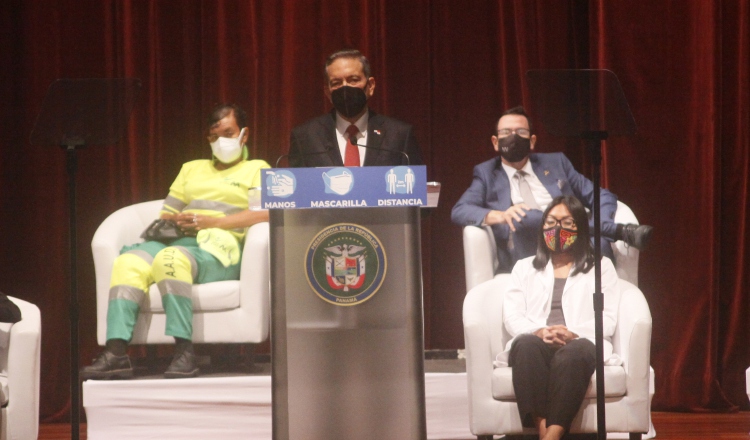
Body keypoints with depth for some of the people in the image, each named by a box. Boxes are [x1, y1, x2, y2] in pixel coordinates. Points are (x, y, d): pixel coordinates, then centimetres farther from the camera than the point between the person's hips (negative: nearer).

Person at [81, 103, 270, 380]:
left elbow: (265, 213, -2)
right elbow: (167, 213, 28)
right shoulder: (192, 169, 34)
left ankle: (184, 353, -46)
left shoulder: (256, 170, 17)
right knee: (129, 262, -28)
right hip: (178, 240, 5)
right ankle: (116, 353, -41)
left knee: (171, 258, -39)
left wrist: (212, 222, -11)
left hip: (219, 246, -5)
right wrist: (168, 222, 2)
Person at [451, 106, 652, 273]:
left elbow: (602, 197, 21)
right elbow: (459, 211, 5)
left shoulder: (555, 163, 26)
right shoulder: (486, 173, 21)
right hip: (526, 262, -2)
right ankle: (619, 231, -27)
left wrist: (601, 227, -3)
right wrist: (499, 215, -16)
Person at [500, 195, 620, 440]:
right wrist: (538, 331, -10)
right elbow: (512, 316, 13)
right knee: (527, 345, -38)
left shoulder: (601, 267, 25)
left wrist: (574, 333, -11)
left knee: (574, 352, -40)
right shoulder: (525, 268, 30)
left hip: (580, 343, -1)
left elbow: (608, 319, 10)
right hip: (535, 341, 1)